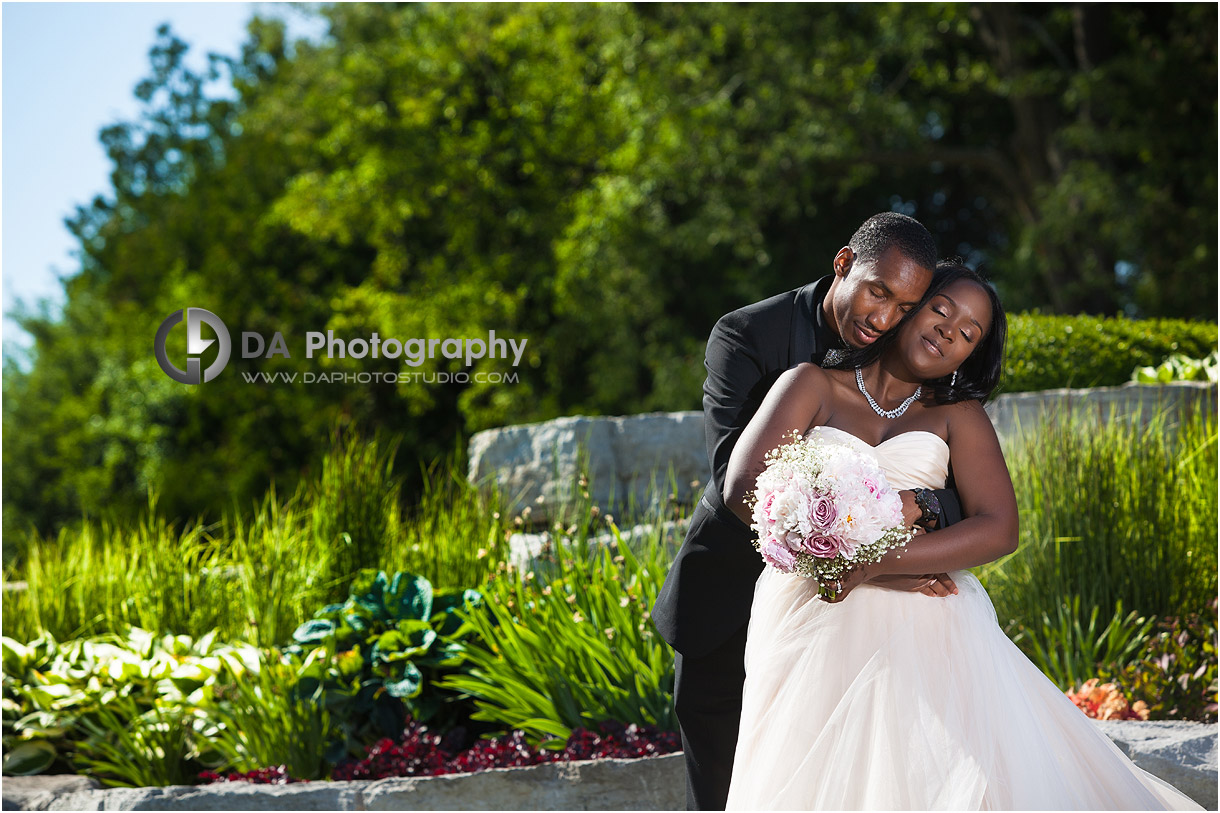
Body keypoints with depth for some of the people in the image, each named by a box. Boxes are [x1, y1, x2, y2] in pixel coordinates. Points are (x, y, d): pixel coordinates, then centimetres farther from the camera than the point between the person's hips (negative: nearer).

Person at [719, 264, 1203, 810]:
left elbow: (999, 530, 0)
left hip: (926, 629, 1)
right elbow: (744, 488, -3)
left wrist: (875, 562, -14)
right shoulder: (813, 386, 12)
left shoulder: (959, 414, 16)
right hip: (811, 621, -1)